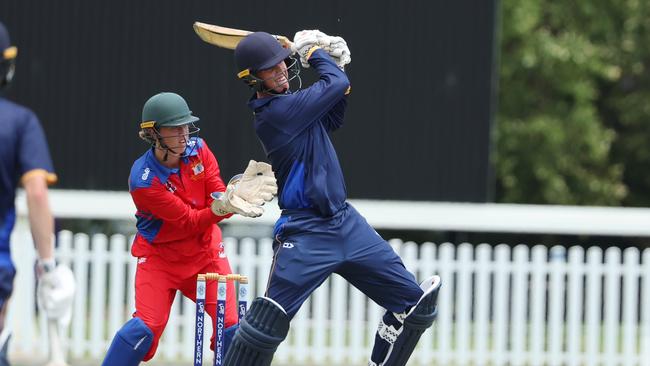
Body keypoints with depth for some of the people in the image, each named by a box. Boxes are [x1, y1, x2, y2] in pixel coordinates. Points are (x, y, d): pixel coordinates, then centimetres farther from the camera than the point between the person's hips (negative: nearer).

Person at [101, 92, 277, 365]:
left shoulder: (198, 150, -10)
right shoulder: (142, 181, -25)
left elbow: (217, 196, -11)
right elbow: (189, 222, -25)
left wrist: (234, 192, -35)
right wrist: (223, 206, -42)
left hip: (204, 250, 4)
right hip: (159, 254, -4)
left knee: (232, 327, -8)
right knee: (145, 327, -17)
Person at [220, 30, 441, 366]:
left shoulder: (291, 102, 10)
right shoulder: (273, 112, -17)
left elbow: (332, 120, 26)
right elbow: (336, 84, -12)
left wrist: (335, 65, 12)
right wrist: (314, 52, 7)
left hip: (345, 222, 9)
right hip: (306, 233, -9)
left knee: (412, 300, 8)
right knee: (269, 319, -16)